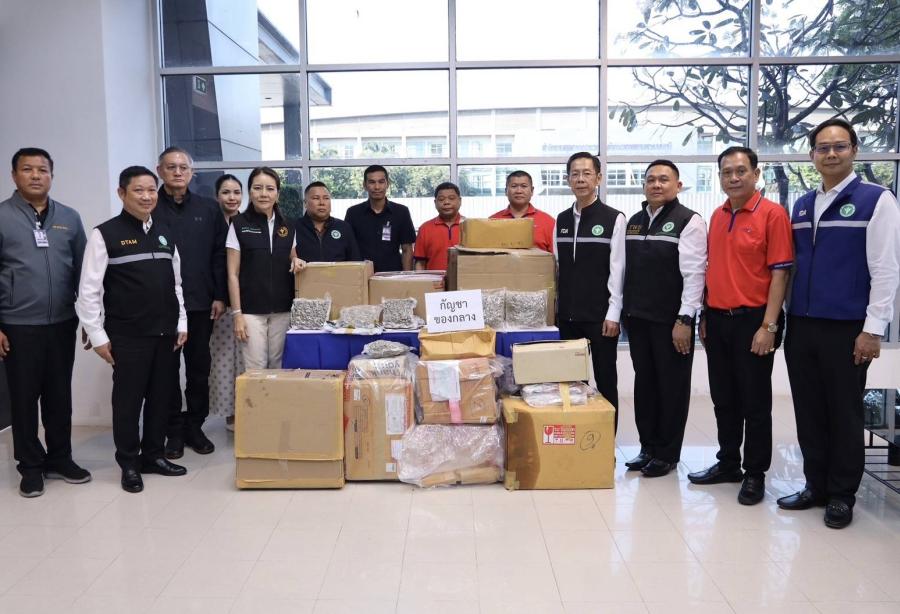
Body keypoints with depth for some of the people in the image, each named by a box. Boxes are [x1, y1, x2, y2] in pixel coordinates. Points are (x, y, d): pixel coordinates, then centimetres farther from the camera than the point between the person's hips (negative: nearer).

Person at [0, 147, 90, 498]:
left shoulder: (69, 218, 7)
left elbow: (82, 271, 10)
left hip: (62, 324, 3)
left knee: (60, 396, 11)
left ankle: (60, 459, 25)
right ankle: (31, 466, 20)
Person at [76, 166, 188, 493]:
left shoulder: (165, 232, 9)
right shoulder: (105, 234, -6)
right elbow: (88, 290, -7)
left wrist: (181, 324, 9)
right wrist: (98, 336, -9)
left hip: (165, 333, 5)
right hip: (127, 336, -5)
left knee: (161, 397, 11)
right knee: (127, 399, 5)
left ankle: (153, 455, 27)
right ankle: (129, 464, 19)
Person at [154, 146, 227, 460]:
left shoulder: (208, 209, 7)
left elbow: (220, 255, 7)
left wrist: (219, 296, 1)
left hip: (201, 304, 2)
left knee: (199, 368, 9)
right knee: (167, 370, 6)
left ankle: (195, 426, 22)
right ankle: (174, 431, 17)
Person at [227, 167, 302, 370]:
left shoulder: (288, 226, 6)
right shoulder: (239, 224, -2)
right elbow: (233, 274, -3)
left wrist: (296, 263, -4)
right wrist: (237, 314, -8)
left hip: (283, 309, 3)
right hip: (251, 310, -3)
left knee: (279, 366, 8)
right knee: (255, 369, -2)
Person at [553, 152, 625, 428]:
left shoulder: (614, 218, -4)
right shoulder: (561, 220, 10)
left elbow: (617, 269, -8)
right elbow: (557, 267, 13)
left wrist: (613, 313, -12)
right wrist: (556, 307, 9)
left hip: (600, 315, -4)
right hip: (568, 315, 5)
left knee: (605, 381, 5)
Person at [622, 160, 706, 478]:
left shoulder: (689, 221, -7)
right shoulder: (634, 221, 13)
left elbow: (694, 273, -13)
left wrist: (685, 320, -17)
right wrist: (624, 310, 13)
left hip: (670, 321, -6)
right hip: (638, 319, 6)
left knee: (672, 387, 5)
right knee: (644, 383, 13)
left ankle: (666, 454, 16)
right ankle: (648, 447, 25)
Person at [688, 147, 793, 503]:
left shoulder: (772, 214, -8)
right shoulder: (717, 217, 11)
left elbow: (780, 273, -12)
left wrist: (769, 326, -17)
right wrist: (705, 316, 13)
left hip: (753, 320, -6)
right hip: (717, 320, 6)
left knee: (755, 402, 4)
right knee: (723, 398, 14)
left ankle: (755, 474, 18)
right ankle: (728, 463, 28)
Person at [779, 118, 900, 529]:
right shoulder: (802, 206, 12)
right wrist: (786, 317, 10)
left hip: (846, 328, -5)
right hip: (801, 327, 5)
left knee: (843, 413, 6)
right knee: (809, 412, 11)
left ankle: (842, 495, 20)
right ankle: (815, 485, 25)